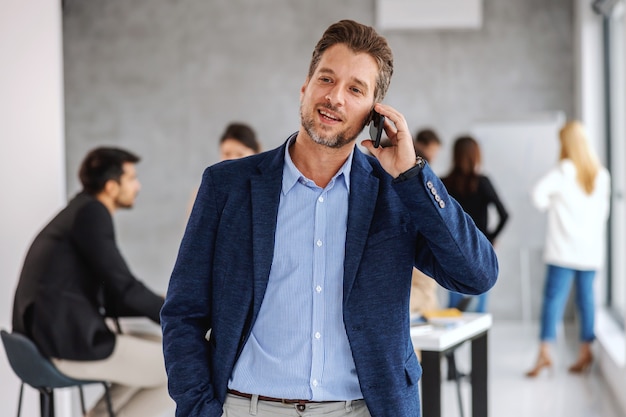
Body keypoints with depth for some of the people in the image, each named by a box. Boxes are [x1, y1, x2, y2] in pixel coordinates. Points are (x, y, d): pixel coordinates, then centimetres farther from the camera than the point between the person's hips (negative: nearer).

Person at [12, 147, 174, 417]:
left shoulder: (81, 212, 18)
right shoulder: (91, 212, -10)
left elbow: (110, 300, 21)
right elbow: (124, 288, -14)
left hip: (51, 339, 10)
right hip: (70, 343, -10)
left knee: (156, 358, 24)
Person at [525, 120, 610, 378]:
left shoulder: (565, 170, -8)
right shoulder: (601, 175, 8)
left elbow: (539, 192, -19)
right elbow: (603, 210, 14)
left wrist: (548, 207, -1)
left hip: (564, 248, -5)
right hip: (591, 249, 5)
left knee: (554, 297, -6)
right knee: (586, 297, 9)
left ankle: (544, 352, -12)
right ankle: (586, 351, 12)